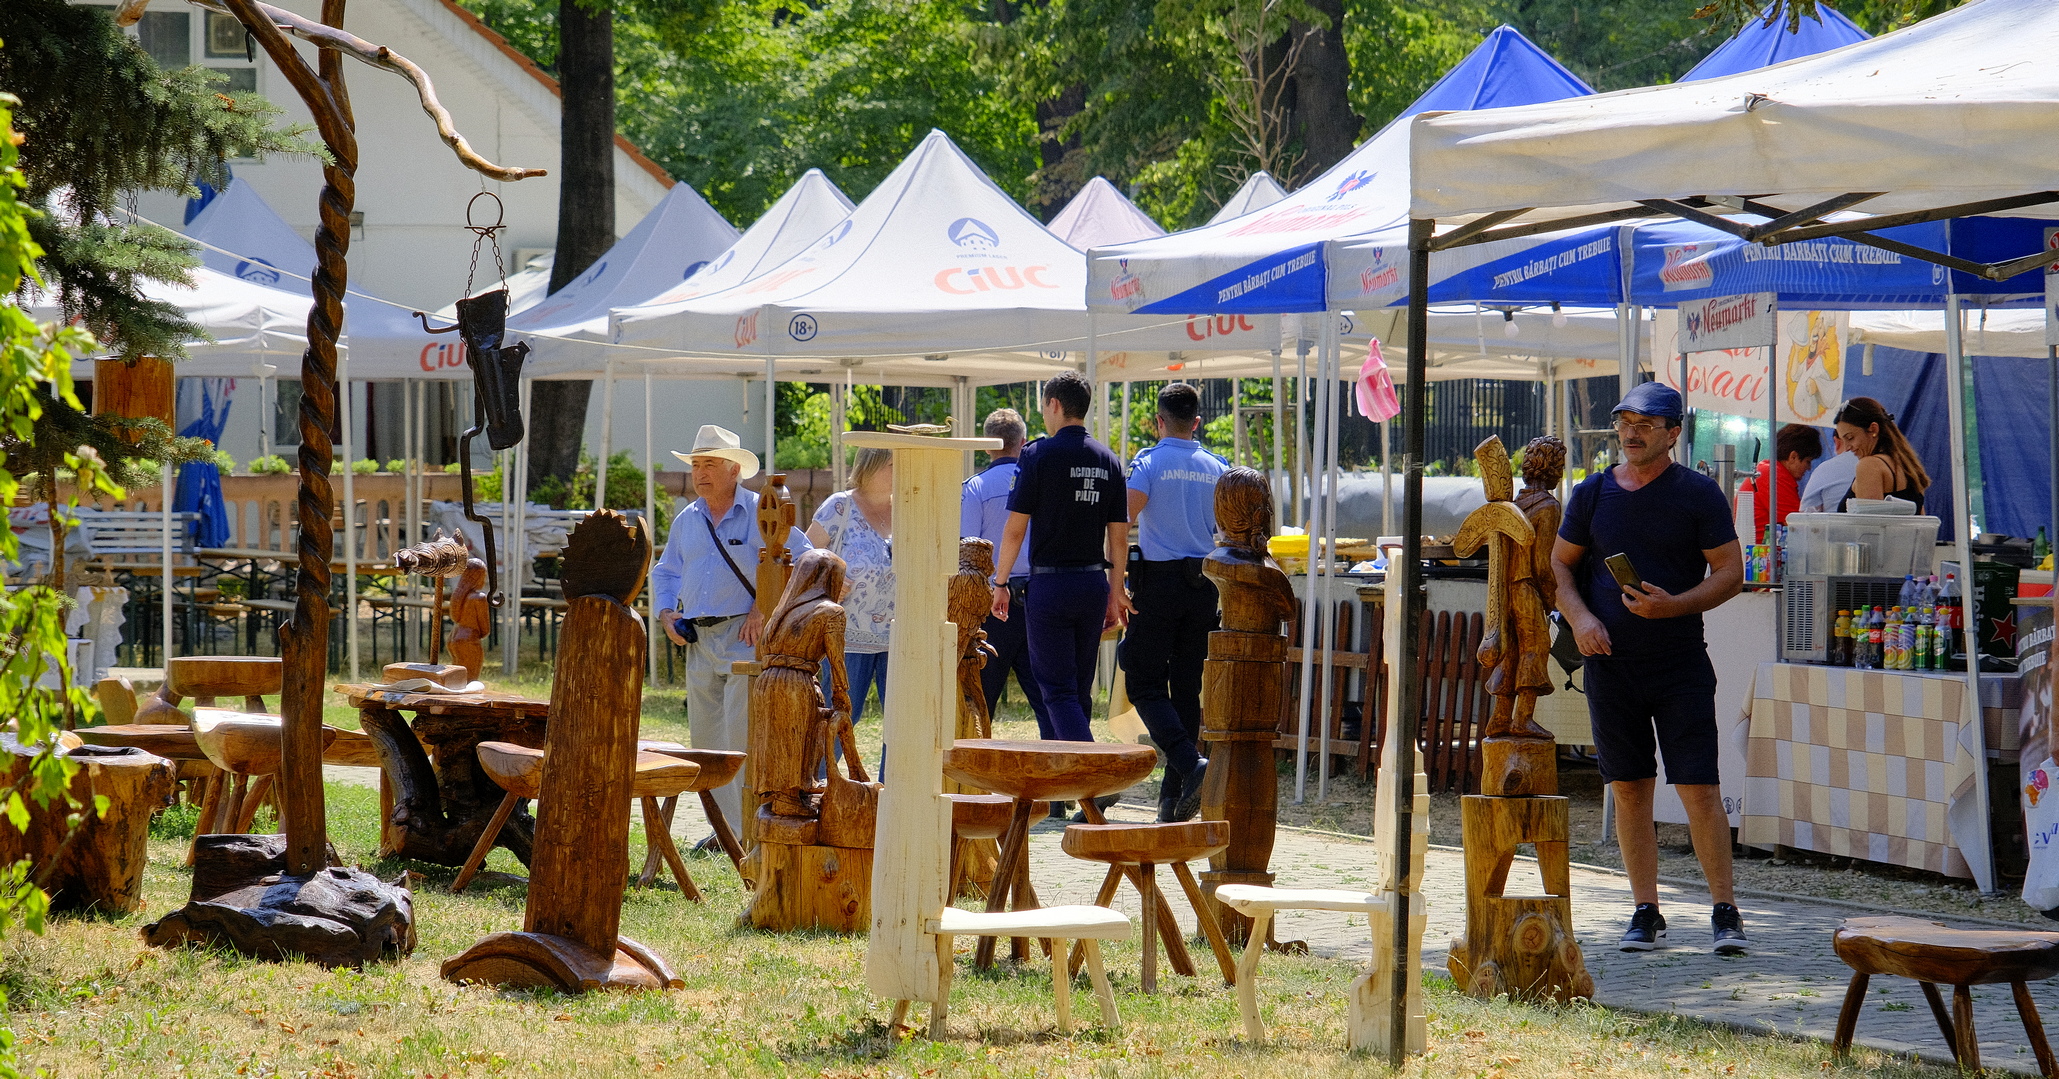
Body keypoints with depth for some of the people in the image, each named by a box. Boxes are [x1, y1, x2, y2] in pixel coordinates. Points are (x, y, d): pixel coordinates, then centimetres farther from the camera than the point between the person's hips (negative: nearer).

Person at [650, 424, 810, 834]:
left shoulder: (760, 514, -4)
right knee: (704, 741, 7)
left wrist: (765, 608, -13)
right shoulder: (686, 520, 16)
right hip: (698, 642, 7)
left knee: (742, 738, -13)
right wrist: (666, 613, 9)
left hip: (745, 638, -7)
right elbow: (665, 572, 27)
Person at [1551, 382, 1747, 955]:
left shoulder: (1698, 494, -2)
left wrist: (1673, 605, -18)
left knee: (1700, 789, -8)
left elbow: (1730, 572, -2)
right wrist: (1579, 618, -5)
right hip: (1611, 665, 3)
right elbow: (1561, 565, 14)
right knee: (1629, 790, 6)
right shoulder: (1592, 493, 8)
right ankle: (1646, 913, 13)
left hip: (1681, 665, -3)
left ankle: (1725, 912, -1)